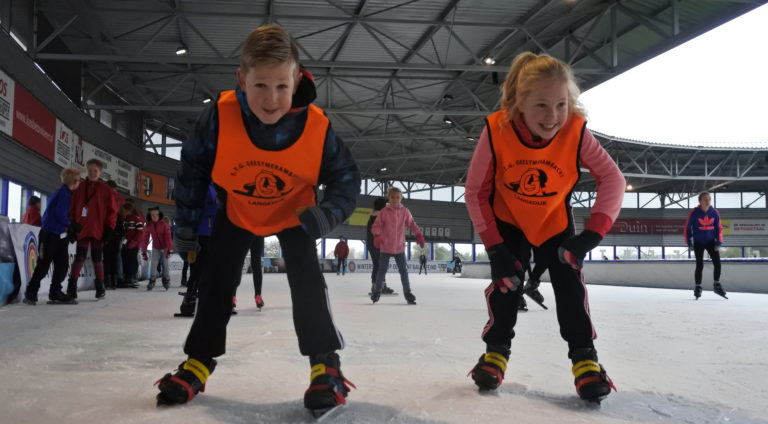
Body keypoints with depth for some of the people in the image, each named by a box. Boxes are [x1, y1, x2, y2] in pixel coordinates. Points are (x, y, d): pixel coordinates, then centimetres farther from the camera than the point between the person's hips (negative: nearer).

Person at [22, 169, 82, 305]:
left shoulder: (67, 193, 12)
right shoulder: (63, 193, -16)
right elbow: (60, 214, -20)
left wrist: (71, 228, 7)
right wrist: (71, 225, -6)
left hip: (60, 235, 9)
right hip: (49, 234, -9)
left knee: (63, 264, 6)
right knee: (43, 265, -2)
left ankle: (55, 293, 12)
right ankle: (30, 294, 8)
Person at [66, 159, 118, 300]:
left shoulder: (105, 189, 2)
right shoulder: (80, 188, 6)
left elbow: (112, 210, 1)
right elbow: (72, 209, 9)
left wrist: (109, 228, -4)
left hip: (98, 230, -1)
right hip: (82, 229, 1)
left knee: (97, 259, 8)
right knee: (79, 258, -2)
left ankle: (100, 288, 18)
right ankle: (71, 288, -1)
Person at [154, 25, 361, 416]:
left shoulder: (316, 127, -33)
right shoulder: (219, 117, -33)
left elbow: (347, 177, -17)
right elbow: (192, 169, -14)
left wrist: (329, 212, -38)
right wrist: (185, 226, -5)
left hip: (293, 212, -1)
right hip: (236, 209, 2)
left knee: (307, 280, -15)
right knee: (216, 281, 4)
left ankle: (327, 366, -5)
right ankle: (198, 362, 19)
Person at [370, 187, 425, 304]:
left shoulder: (405, 211, 0)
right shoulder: (384, 212, -8)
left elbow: (411, 224, 6)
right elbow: (376, 225, -8)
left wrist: (419, 235, -5)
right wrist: (377, 235, -25)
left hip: (399, 247, 2)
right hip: (386, 247, -2)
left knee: (404, 270, 3)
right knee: (382, 270, 6)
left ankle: (407, 292, 16)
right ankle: (377, 291, 23)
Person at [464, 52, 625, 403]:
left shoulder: (576, 131, -31)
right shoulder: (497, 130, -32)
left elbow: (612, 179, -20)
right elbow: (475, 192, -20)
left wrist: (593, 234, -30)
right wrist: (494, 247, -23)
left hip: (555, 221, 1)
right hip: (508, 220, 0)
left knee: (569, 281, -7)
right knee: (506, 280, -7)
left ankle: (584, 358, 7)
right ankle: (496, 352, 12)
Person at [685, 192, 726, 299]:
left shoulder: (714, 213, -3)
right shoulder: (694, 213, -11)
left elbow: (719, 228, 2)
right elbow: (688, 228, -3)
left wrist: (718, 243, -4)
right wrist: (689, 243, -5)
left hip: (711, 242, 3)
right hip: (698, 243, -2)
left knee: (717, 263, -5)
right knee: (700, 265, -4)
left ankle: (717, 286, 12)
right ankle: (697, 288, 9)